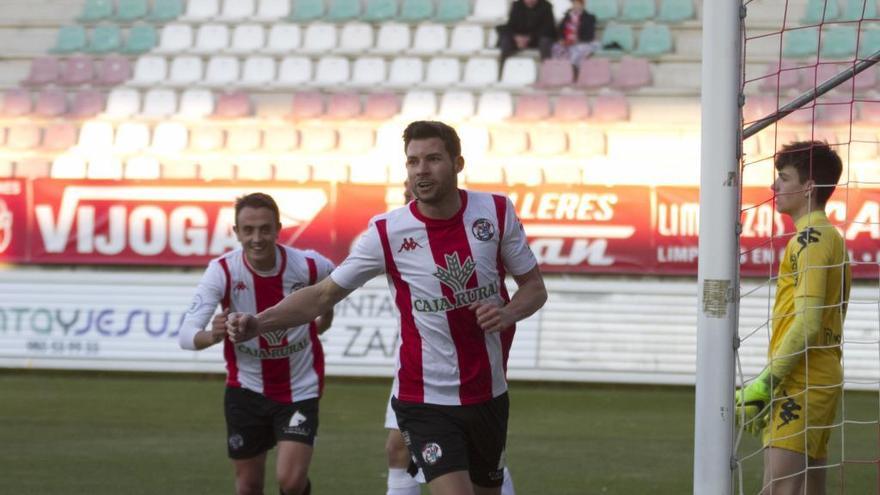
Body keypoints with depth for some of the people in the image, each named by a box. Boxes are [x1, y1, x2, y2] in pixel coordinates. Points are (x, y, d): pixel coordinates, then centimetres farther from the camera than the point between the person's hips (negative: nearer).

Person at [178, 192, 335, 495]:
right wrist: (212, 336, -47)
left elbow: (336, 280, 9)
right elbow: (186, 335, -27)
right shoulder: (223, 271, -19)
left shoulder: (308, 266, -17)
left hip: (300, 388, -1)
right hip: (246, 388, 1)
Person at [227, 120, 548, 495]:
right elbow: (324, 295, -6)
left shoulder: (497, 213, -4)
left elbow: (534, 287, 6)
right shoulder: (388, 232, -9)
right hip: (427, 401, -3)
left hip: (489, 393, 3)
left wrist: (508, 313, -17)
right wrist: (258, 323, -21)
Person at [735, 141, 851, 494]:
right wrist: (772, 382, 19)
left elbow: (807, 322, -18)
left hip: (800, 385, -10)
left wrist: (764, 383, -17)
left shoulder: (811, 237, -10)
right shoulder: (830, 237, 20)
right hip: (821, 380, 10)